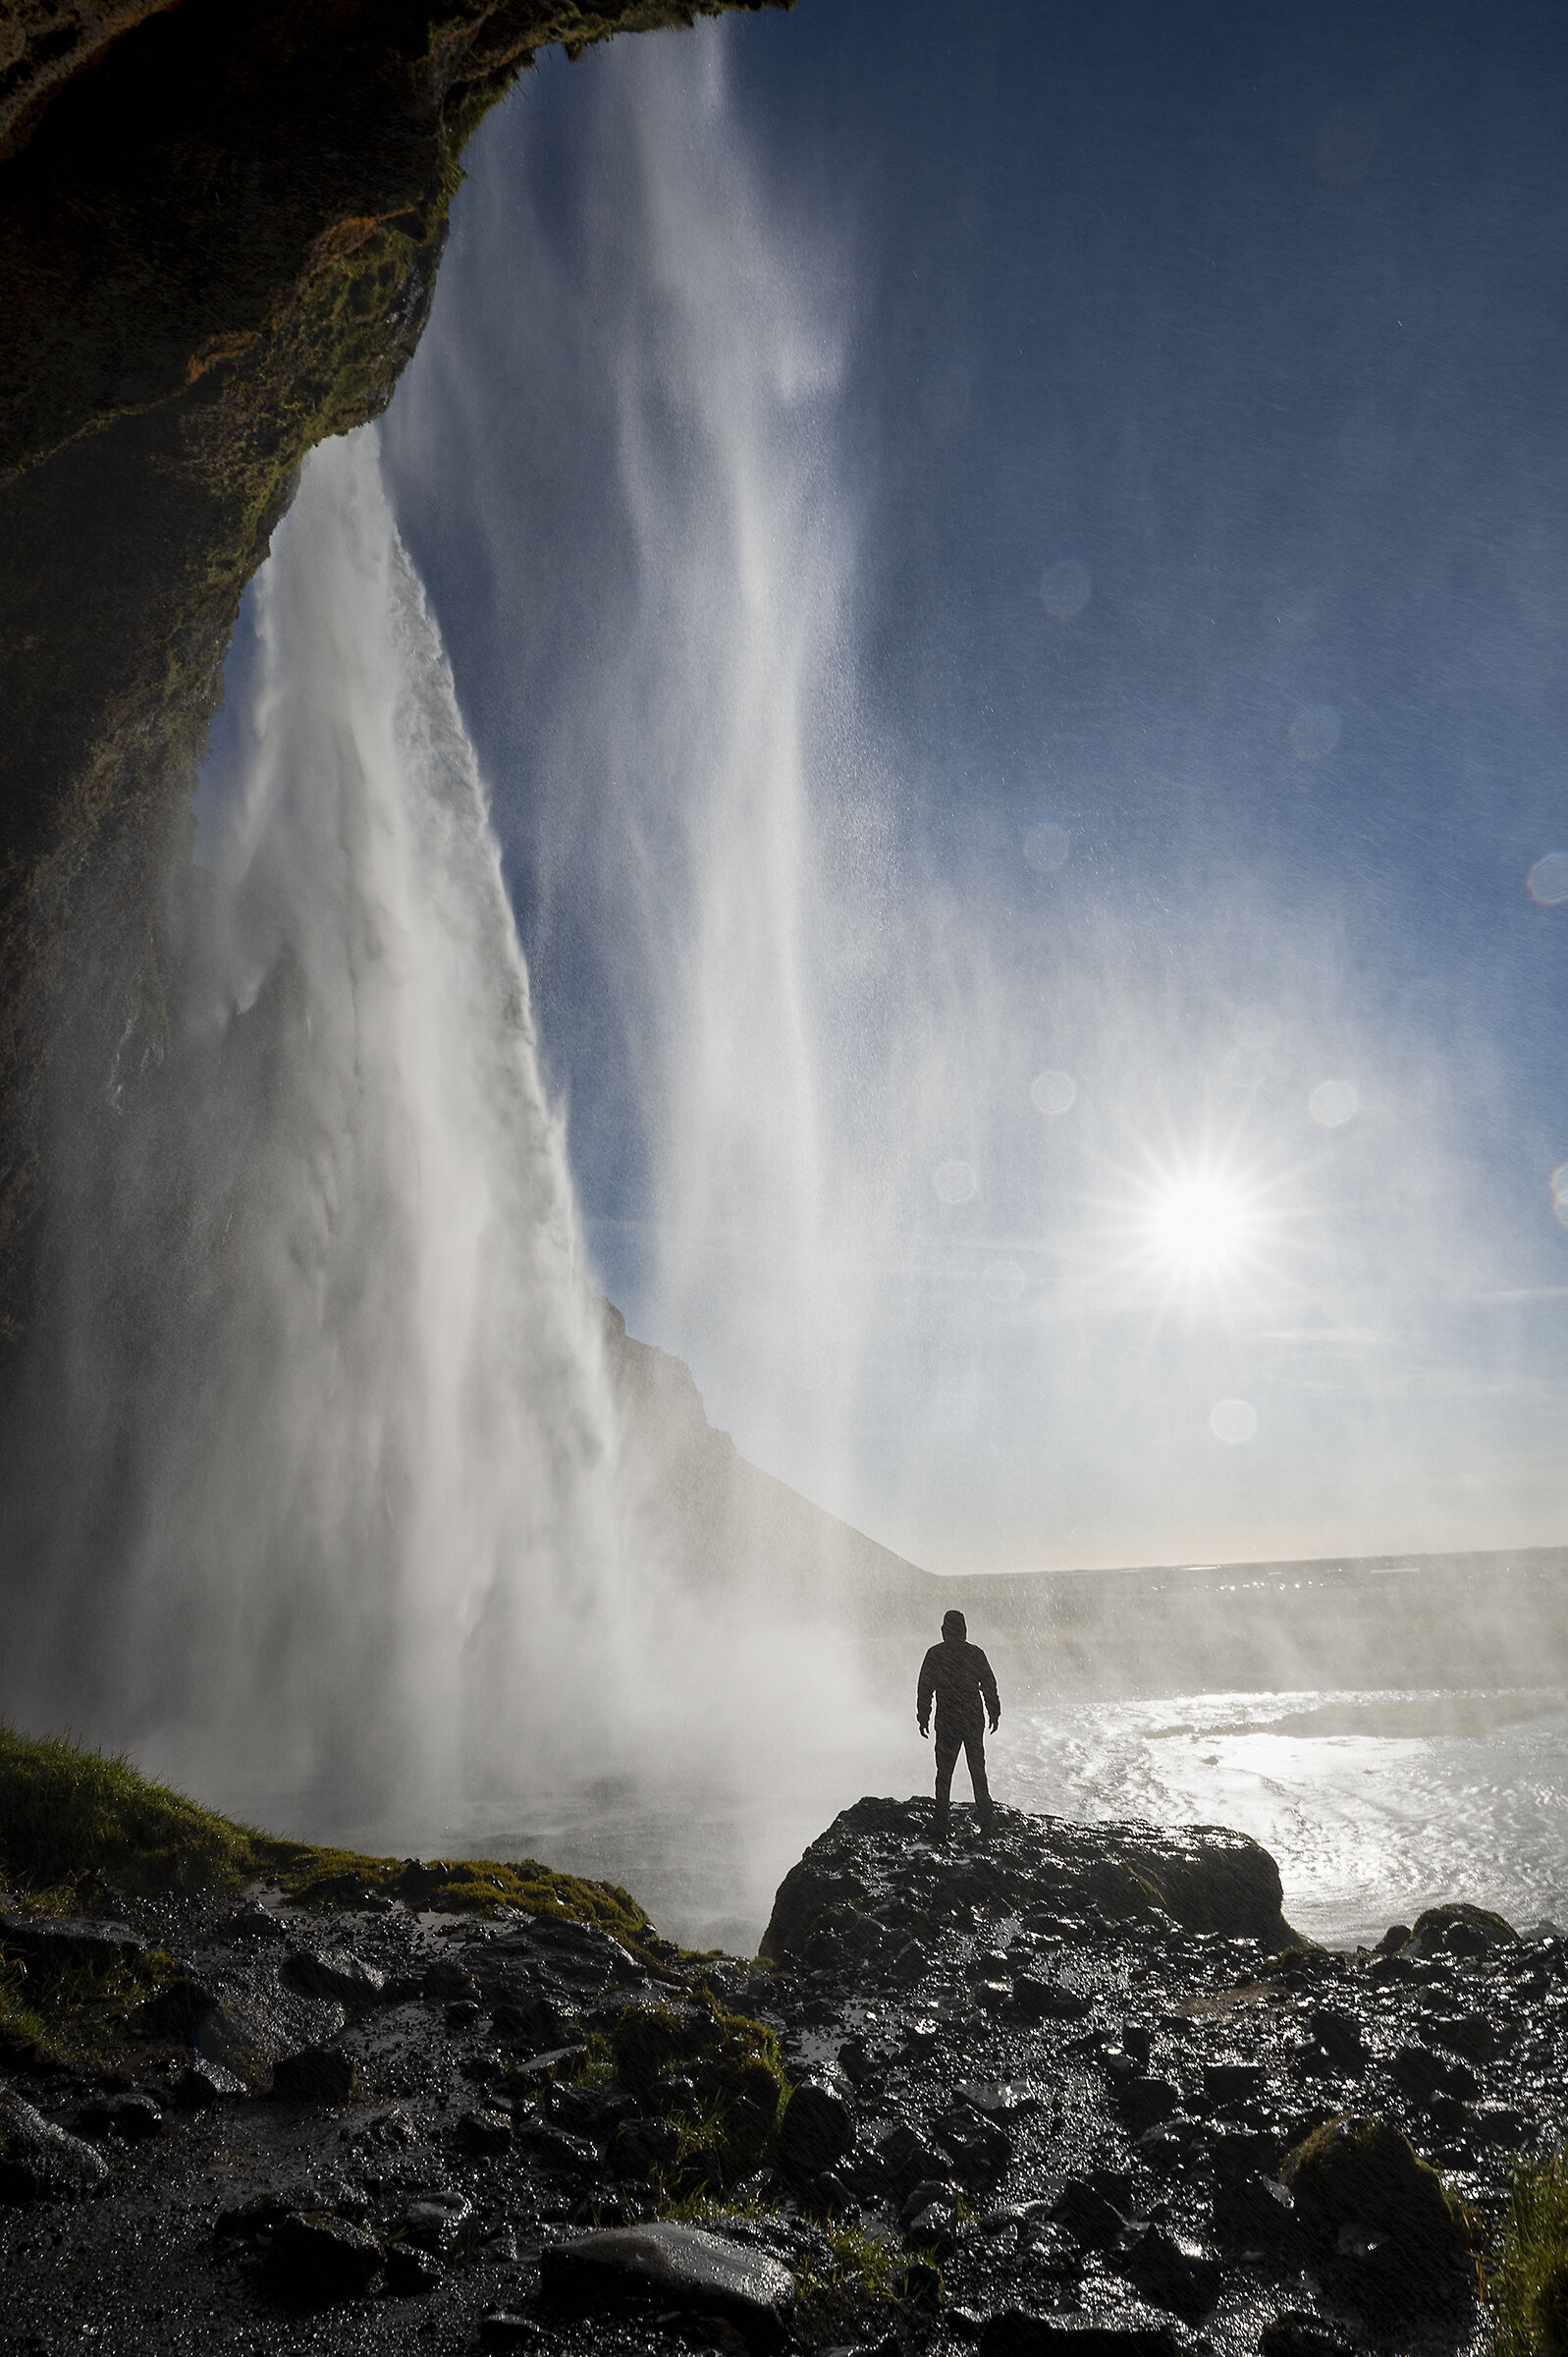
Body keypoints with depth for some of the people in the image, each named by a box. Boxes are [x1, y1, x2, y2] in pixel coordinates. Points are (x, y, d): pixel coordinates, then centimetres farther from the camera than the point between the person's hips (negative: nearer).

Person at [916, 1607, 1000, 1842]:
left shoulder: (935, 1655, -5)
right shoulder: (975, 1653, -3)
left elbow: (925, 1688, -3)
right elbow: (989, 1685, 2)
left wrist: (923, 1717, 5)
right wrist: (994, 1714, 12)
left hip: (947, 1722, -1)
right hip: (974, 1721, 1)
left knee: (944, 1773, 5)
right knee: (977, 1771, 14)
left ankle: (940, 1829, 4)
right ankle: (986, 1821, 16)